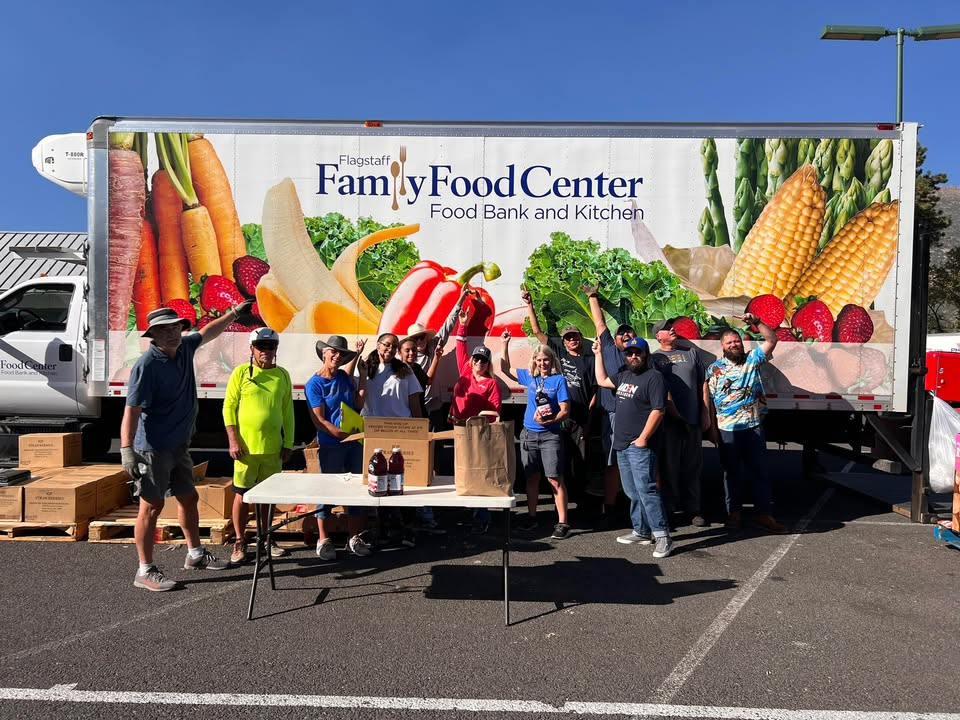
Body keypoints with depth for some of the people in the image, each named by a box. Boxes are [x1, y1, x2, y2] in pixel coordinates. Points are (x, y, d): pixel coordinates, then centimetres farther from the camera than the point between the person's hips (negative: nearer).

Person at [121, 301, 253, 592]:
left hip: (179, 446, 9)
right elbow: (131, 410, -23)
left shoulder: (185, 348, 3)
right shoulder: (146, 365, -20)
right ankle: (145, 571, 9)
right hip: (153, 448, -9)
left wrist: (234, 313, 31)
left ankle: (195, 554, 34)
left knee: (188, 498, 18)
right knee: (152, 506, -2)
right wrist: (126, 451, -29)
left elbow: (207, 332, 25)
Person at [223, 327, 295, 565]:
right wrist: (233, 440, -11)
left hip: (273, 447, 3)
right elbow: (229, 407, -4)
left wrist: (288, 443, 7)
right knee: (242, 494, 4)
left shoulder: (282, 375, 7)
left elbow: (288, 411, 10)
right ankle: (240, 542, 17)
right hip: (246, 446, -3)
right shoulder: (241, 373, -3)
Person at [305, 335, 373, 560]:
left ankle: (354, 537, 20)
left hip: (354, 442, 6)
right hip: (330, 445, -6)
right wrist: (343, 434, -23)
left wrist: (363, 376, 3)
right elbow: (319, 421, -13)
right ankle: (323, 541, 14)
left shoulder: (344, 377, 10)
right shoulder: (314, 384, -8)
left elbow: (358, 404, 9)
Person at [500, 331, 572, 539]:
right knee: (532, 477, 11)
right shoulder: (529, 377, 9)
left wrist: (549, 420, -23)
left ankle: (562, 523, -3)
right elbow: (505, 369, 20)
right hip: (529, 434, 5)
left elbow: (565, 411, -7)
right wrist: (505, 344, 12)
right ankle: (532, 518, 22)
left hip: (550, 435, -4)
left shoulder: (559, 380, -4)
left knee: (554, 479, -7)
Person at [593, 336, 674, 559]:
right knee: (632, 492, 12)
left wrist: (643, 438, -18)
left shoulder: (653, 377, -9)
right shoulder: (624, 375, 17)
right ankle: (641, 532, 21)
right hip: (622, 445, 8)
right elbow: (602, 381, 31)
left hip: (640, 445, -8)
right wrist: (598, 355, 28)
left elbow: (658, 410, -15)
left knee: (645, 489, -13)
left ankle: (662, 536, -9)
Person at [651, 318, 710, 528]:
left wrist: (705, 413, 6)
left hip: (693, 419, 3)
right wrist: (674, 413, -15)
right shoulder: (654, 358, 4)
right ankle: (666, 509, 9)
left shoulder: (691, 352, 15)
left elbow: (702, 384, 13)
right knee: (669, 465, 1)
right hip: (669, 421, -3)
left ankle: (692, 509, 18)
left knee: (693, 466, 8)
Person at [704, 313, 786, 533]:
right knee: (732, 472, 9)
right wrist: (712, 428, -1)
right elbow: (708, 400, 3)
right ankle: (734, 513, 19)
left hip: (753, 427, 1)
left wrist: (756, 322, -17)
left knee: (759, 471, 4)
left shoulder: (752, 359, 6)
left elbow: (772, 340, -4)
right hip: (727, 430, -1)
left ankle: (764, 514, 11)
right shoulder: (714, 369, 3)